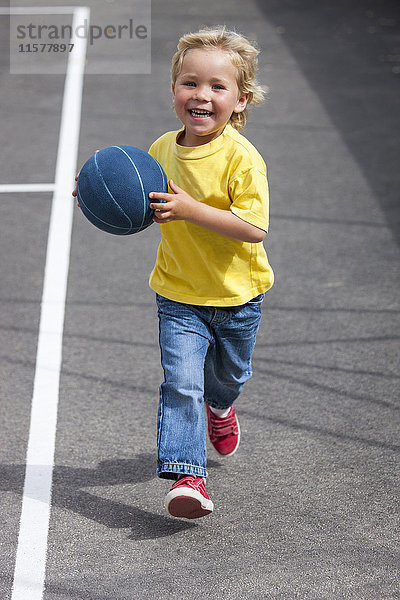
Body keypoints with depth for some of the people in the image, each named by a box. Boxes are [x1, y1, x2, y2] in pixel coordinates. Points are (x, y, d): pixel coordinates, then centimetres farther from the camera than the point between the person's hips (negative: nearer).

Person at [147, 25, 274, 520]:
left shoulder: (241, 158, -22)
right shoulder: (162, 150, -5)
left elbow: (254, 228, -30)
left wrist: (190, 209, -36)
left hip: (237, 295, -1)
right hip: (178, 295, 2)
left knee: (230, 374, 22)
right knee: (180, 383, -13)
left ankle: (218, 407, 57)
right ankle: (186, 476, -12)